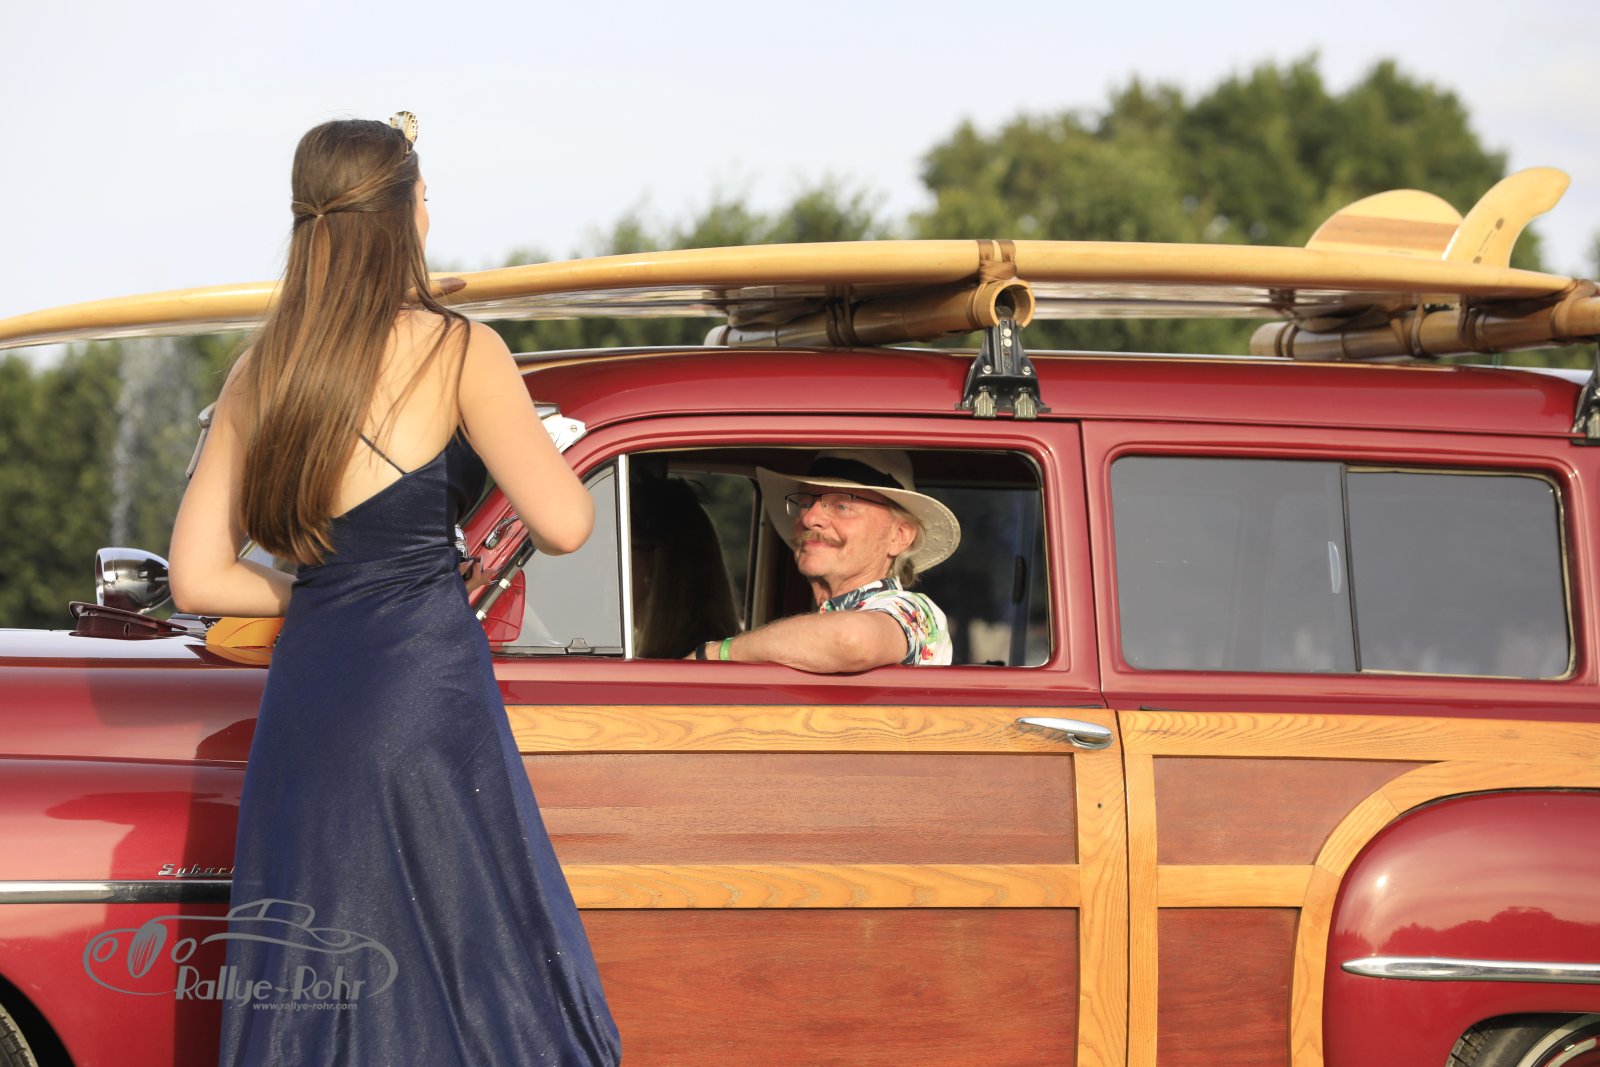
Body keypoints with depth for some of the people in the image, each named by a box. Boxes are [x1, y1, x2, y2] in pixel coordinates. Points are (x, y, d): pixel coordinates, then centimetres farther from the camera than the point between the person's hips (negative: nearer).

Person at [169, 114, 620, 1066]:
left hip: (303, 694, 6)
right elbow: (562, 523, -11)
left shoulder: (260, 374, 11)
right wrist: (544, 448, 10)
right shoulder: (456, 351, -5)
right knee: (483, 987, -3)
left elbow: (199, 578, 9)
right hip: (422, 696, -6)